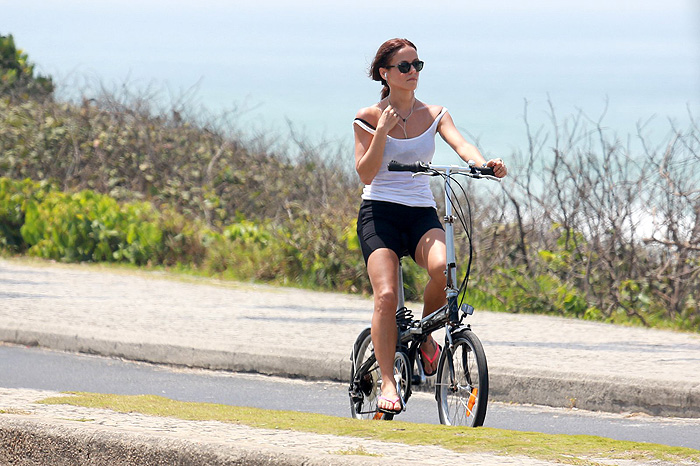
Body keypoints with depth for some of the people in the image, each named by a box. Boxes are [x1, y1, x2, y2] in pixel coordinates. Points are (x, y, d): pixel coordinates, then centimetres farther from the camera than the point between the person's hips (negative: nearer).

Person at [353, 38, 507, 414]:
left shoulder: (434, 114, 8)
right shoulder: (369, 117, 2)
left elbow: (460, 144, -11)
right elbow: (365, 174, -5)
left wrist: (483, 164, -32)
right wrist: (382, 130, -16)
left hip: (421, 212, 2)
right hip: (379, 212, -2)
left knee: (442, 267, -29)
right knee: (386, 295, -21)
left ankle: (425, 338, -1)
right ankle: (387, 382, -15)